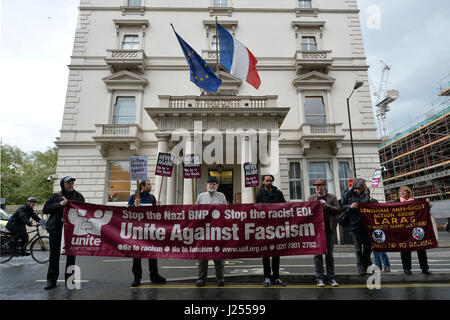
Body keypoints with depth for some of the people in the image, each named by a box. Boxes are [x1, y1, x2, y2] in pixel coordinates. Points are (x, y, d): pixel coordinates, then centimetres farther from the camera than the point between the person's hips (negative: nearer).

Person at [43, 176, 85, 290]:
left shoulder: (78, 196, 10)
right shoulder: (56, 196, 6)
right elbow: (45, 209, -1)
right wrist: (59, 204, -13)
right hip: (56, 229, -1)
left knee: (71, 255, 4)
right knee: (54, 255, 3)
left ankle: (69, 280, 15)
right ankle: (51, 281, 14)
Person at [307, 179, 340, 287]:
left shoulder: (332, 197, 7)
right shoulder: (311, 198, 11)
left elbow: (338, 210, -4)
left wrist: (326, 205, -14)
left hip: (328, 229, 0)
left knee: (329, 254, 8)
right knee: (317, 254, 3)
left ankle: (331, 278, 19)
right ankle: (319, 278, 12)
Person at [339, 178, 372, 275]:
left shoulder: (365, 195, 8)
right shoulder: (348, 194, -2)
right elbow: (342, 206, -2)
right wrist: (350, 206, -18)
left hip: (366, 223, 3)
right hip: (354, 224, -3)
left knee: (368, 245, 8)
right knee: (358, 247, 3)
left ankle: (366, 264, 29)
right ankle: (361, 268, 14)